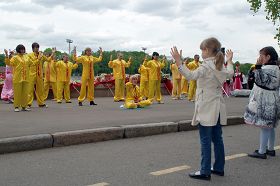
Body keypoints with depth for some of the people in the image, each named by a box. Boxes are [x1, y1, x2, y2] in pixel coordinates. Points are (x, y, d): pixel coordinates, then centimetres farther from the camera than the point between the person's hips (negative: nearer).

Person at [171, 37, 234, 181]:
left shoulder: (206, 66, -17)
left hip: (207, 108, -8)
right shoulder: (220, 66, 10)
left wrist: (178, 61, -35)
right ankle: (219, 168, 24)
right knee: (217, 139, 14)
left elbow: (190, 75, -32)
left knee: (205, 141, -4)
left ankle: (205, 172, 0)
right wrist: (229, 61, 44)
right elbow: (230, 73, 31)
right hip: (217, 108, 8)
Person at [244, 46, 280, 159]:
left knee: (264, 126, -6)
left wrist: (258, 66, -26)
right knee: (270, 126, 16)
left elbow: (260, 81, -27)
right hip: (270, 102, 11)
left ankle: (262, 152, -1)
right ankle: (270, 149, 26)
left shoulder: (269, 69, -18)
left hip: (265, 103, -11)